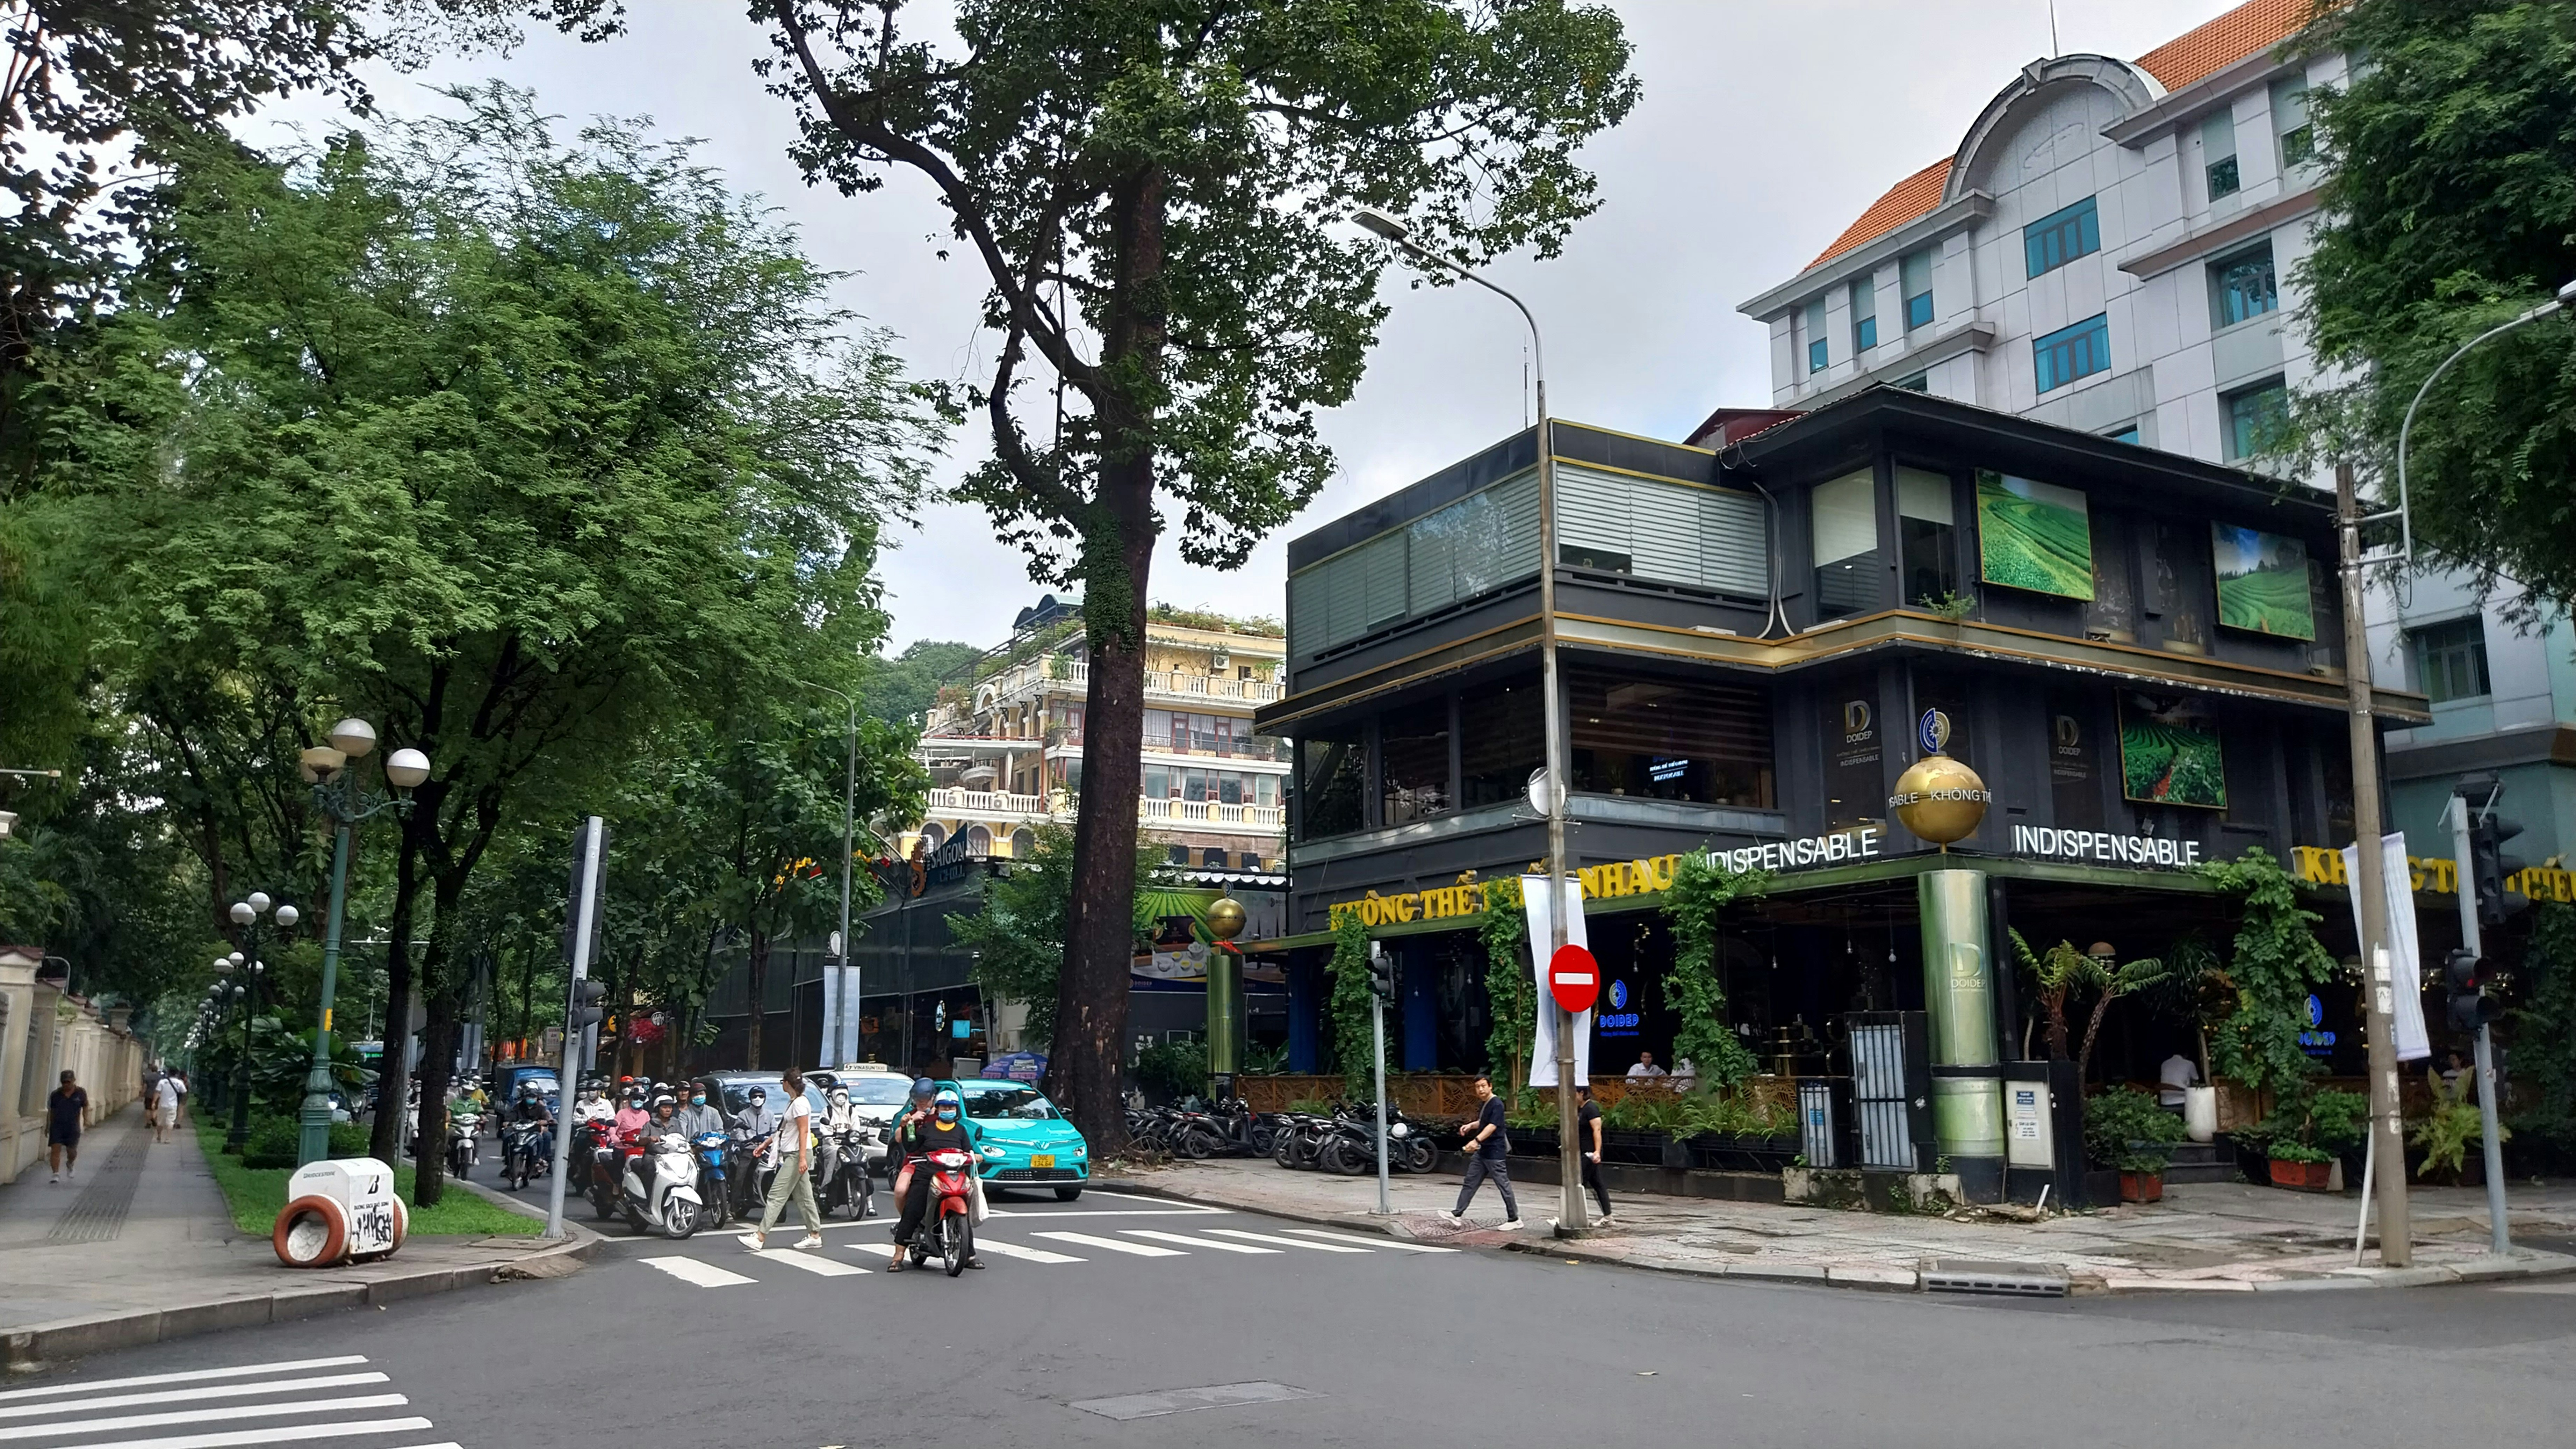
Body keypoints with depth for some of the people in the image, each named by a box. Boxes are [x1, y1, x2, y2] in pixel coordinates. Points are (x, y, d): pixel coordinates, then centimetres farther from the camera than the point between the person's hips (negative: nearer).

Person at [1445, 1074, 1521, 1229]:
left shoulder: (1497, 1104, -16)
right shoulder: (1482, 1104, 13)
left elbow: (1492, 1126, -27)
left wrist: (1476, 1141, -39)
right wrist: (1471, 1126, 10)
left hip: (1494, 1152, -9)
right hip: (1481, 1151, 9)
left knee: (1503, 1185, -1)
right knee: (1470, 1183, 9)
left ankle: (1514, 1220, 8)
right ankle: (1458, 1215, 12)